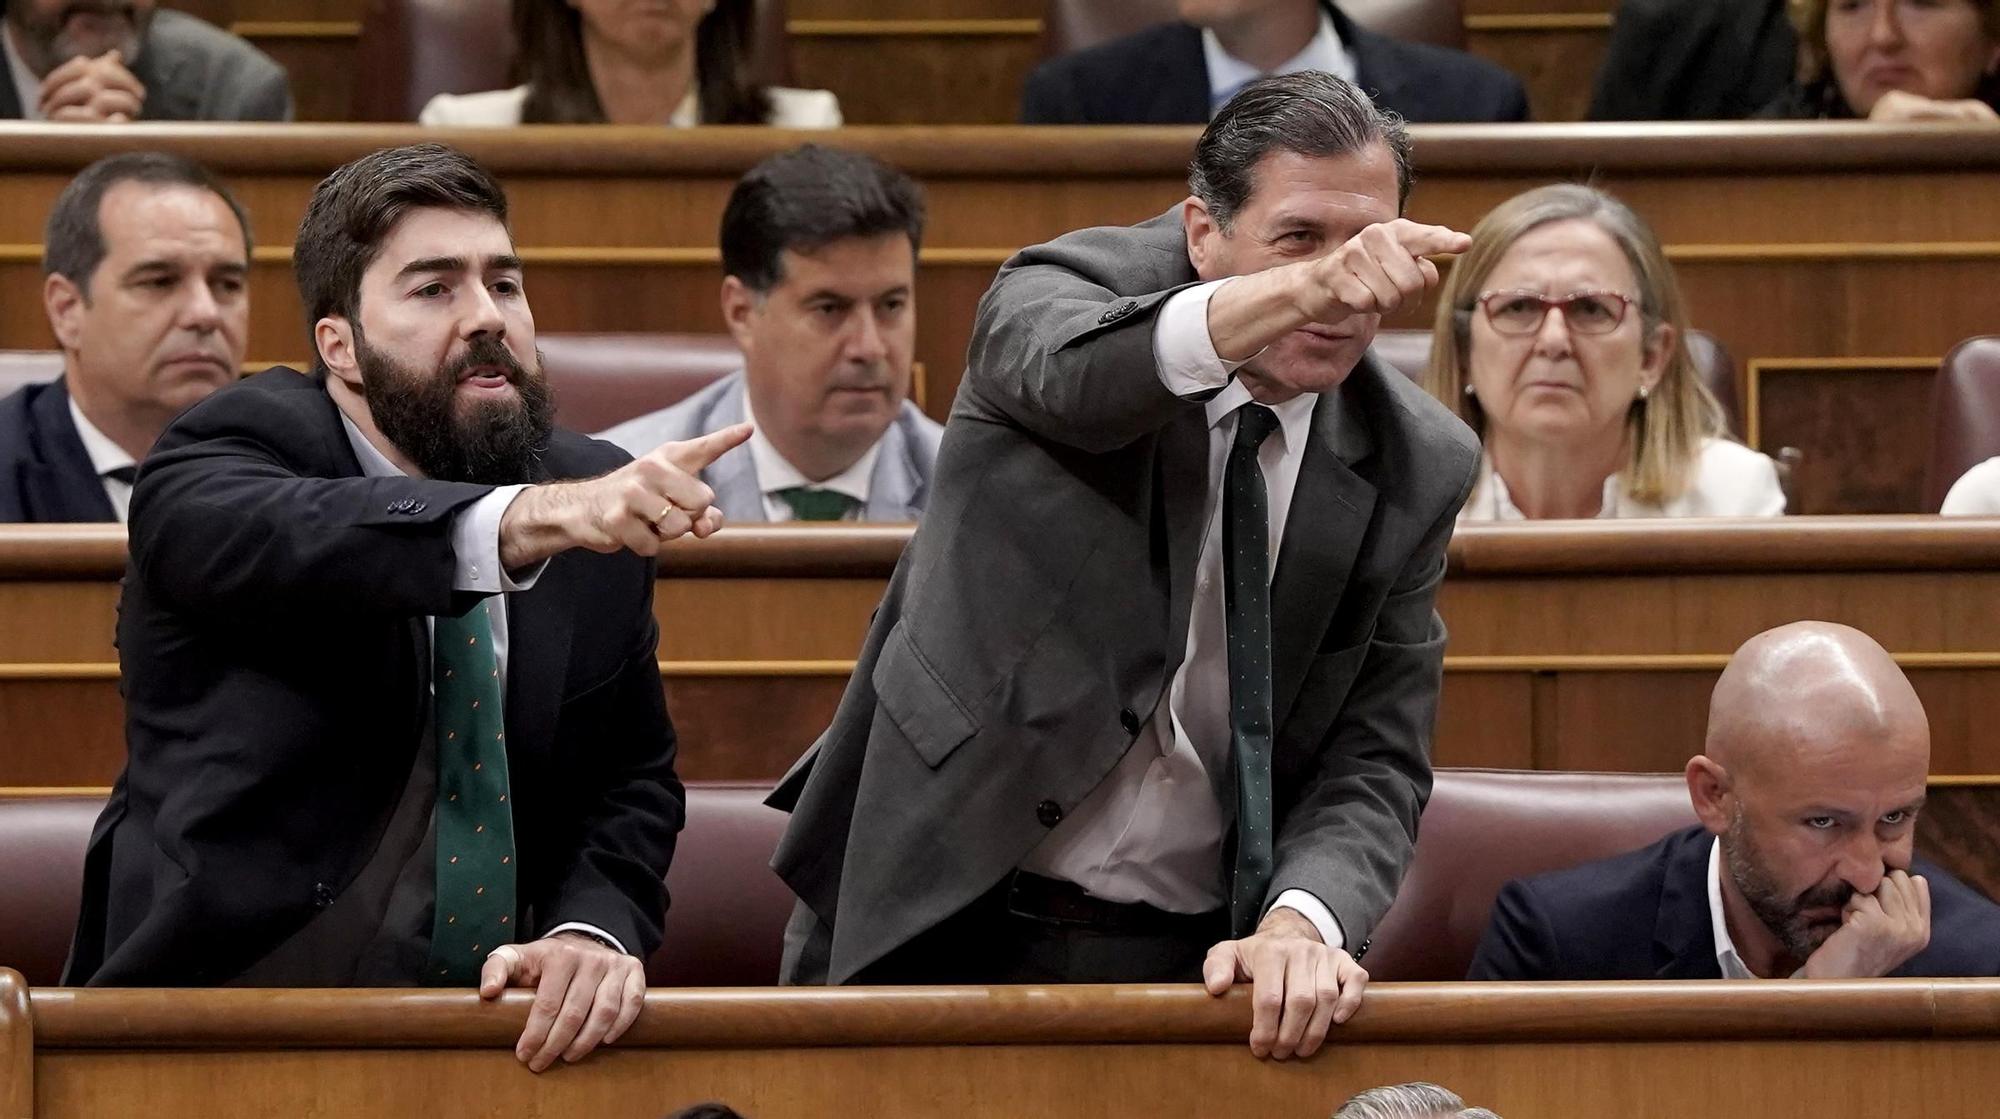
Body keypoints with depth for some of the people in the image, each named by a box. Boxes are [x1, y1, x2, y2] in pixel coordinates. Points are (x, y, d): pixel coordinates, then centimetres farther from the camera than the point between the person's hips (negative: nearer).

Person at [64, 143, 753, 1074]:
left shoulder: (595, 491, 8)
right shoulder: (232, 450, -6)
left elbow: (630, 784, 11)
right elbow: (285, 538, -31)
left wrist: (595, 931, -12)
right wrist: (540, 516, -47)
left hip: (504, 1029, 3)